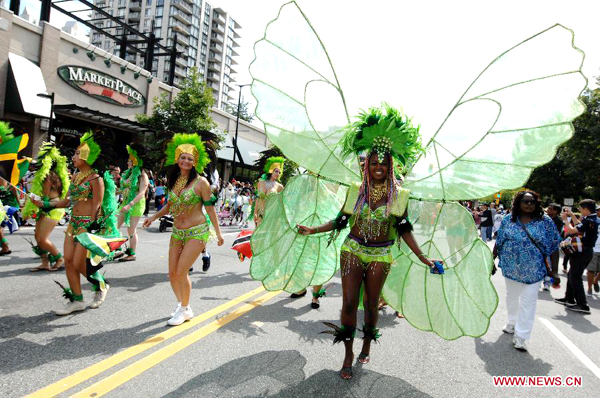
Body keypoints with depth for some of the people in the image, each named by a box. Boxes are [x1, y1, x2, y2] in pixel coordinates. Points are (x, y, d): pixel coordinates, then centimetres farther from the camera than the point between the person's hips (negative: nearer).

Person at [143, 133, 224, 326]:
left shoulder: (201, 182, -11)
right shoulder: (174, 180, 7)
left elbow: (210, 209, -7)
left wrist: (218, 233, -6)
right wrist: (153, 217, 8)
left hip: (197, 232, -6)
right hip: (177, 232, 6)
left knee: (181, 272, -8)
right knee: (172, 273, 7)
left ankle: (185, 310, 14)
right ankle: (180, 303, 32)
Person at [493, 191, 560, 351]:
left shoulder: (545, 221, -4)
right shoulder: (508, 220, -1)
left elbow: (554, 243, 0)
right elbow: (499, 242, 5)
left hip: (533, 270, -2)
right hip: (510, 267, 2)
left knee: (528, 302, -2)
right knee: (512, 297, 19)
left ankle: (521, 336, 4)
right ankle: (512, 322, 42)